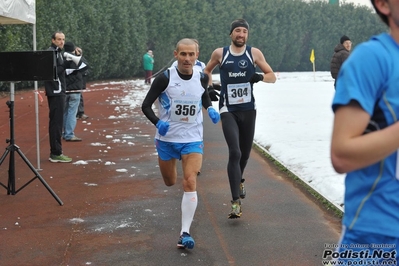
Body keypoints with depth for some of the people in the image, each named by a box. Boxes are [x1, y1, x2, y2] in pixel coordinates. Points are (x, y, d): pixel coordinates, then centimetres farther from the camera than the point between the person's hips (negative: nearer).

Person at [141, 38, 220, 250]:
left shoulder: (201, 78, -3)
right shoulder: (165, 78, -13)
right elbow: (146, 105, -9)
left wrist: (210, 109, -1)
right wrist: (157, 122, -28)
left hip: (193, 139, 1)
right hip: (167, 138, 0)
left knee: (190, 182, -15)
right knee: (170, 182, 16)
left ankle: (185, 233, -13)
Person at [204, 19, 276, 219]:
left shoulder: (254, 53, 0)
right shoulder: (220, 53, -1)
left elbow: (272, 77, 4)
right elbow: (207, 71, 17)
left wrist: (260, 77, -17)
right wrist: (209, 87, -1)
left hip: (248, 110, 2)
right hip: (228, 110, -2)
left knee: (245, 153, 14)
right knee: (234, 153, -17)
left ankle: (239, 180, 48)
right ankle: (236, 202, -15)